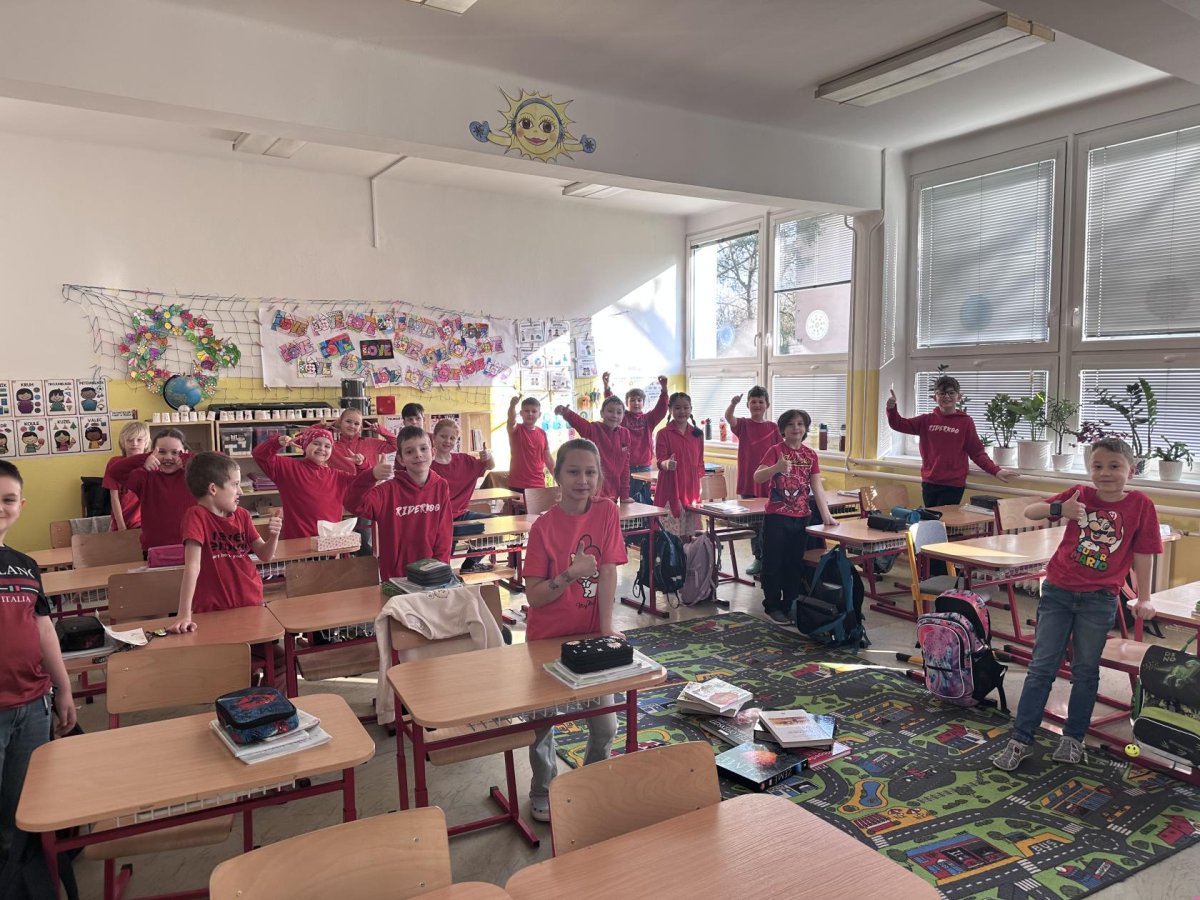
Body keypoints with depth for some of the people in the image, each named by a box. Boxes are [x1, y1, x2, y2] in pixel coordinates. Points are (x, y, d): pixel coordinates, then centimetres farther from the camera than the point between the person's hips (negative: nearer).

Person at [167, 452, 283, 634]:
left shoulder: (242, 515, 3)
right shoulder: (196, 516, -14)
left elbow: (265, 555, 7)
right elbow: (192, 566, -23)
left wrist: (273, 536, -15)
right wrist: (184, 614, -28)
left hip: (252, 604, 5)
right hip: (214, 611, -5)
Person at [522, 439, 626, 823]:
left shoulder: (607, 511, -8)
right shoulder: (544, 526, -16)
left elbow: (608, 572, -9)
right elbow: (533, 596, -15)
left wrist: (606, 627, -14)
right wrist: (570, 575, -28)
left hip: (590, 636, 2)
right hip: (547, 639, -2)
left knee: (606, 725, 8)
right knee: (542, 721, 12)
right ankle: (543, 791, 36)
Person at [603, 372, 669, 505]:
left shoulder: (648, 419, 7)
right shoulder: (622, 418, 2)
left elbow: (661, 409, -7)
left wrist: (664, 389, -22)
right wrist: (606, 387, -27)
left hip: (645, 468, 2)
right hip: (626, 467, -2)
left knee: (646, 501, 9)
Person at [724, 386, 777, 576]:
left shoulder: (773, 428, 2)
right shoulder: (743, 425, 0)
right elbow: (728, 417, -21)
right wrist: (733, 404, -42)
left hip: (768, 483, 0)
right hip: (748, 483, 1)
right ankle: (758, 558, 22)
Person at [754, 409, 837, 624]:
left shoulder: (811, 455, 7)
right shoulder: (776, 451, -6)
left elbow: (817, 486, 4)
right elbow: (757, 478, -19)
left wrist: (826, 515, -5)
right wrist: (776, 467, -38)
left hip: (801, 518, 4)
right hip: (776, 517, -4)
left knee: (795, 564, 10)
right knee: (774, 563, 3)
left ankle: (789, 606, 21)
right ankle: (772, 607, 15)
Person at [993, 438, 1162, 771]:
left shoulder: (1140, 505, -5)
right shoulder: (1079, 495, -3)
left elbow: (1143, 554, 1)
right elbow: (1029, 512, -7)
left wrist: (1143, 598, 2)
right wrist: (1059, 509, -25)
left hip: (1099, 600, 0)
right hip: (1057, 592, 1)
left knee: (1086, 670, 12)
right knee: (1042, 667, 5)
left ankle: (1073, 738, 28)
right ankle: (1020, 738, 11)